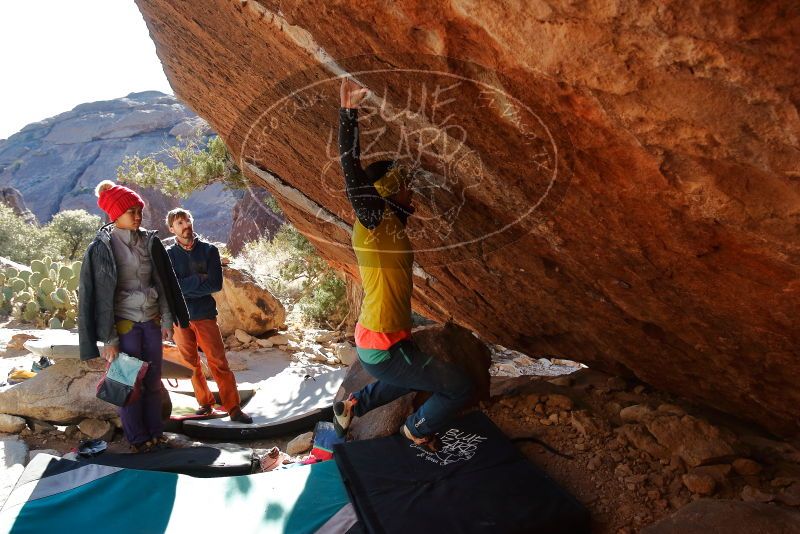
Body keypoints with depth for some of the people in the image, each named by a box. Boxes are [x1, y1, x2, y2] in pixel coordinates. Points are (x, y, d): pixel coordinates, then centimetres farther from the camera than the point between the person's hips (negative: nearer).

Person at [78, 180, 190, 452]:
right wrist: (108, 339, -12)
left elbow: (163, 282, 9)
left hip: (151, 320, 4)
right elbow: (100, 294, -10)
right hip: (124, 323, -4)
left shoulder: (150, 241, 4)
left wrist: (167, 319, 5)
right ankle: (137, 438, 17)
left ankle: (155, 432, 23)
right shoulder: (102, 248, -9)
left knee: (153, 380, 9)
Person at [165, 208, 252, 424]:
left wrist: (184, 288, -12)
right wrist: (199, 279, -13)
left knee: (219, 362, -4)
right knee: (191, 365, 11)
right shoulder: (169, 254, 1)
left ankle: (234, 408, 1)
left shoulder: (209, 250, 0)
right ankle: (205, 403, 26)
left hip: (205, 315, -1)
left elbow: (216, 284, -10)